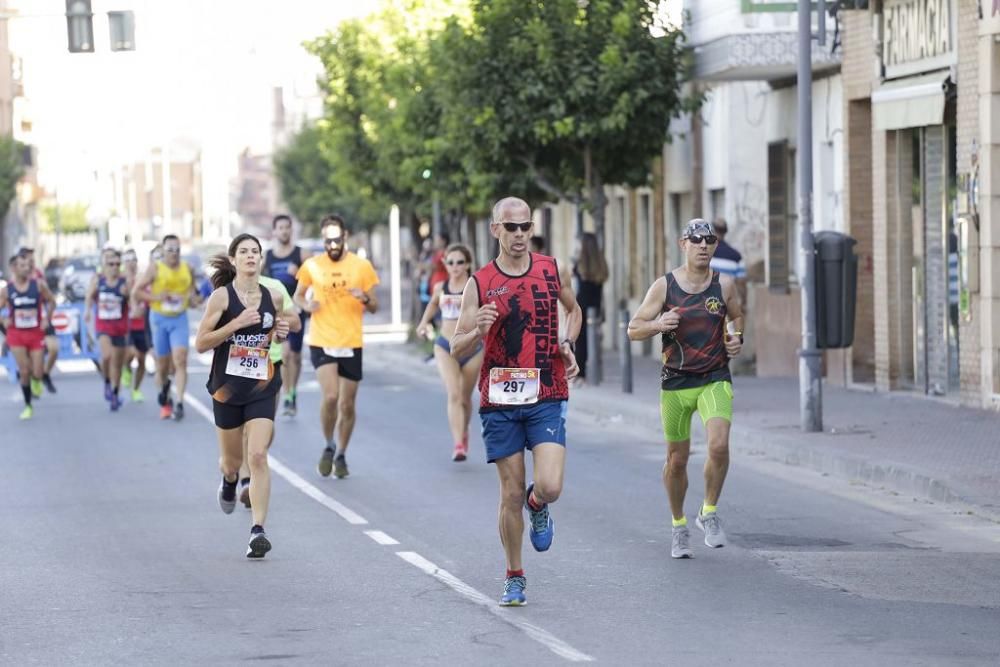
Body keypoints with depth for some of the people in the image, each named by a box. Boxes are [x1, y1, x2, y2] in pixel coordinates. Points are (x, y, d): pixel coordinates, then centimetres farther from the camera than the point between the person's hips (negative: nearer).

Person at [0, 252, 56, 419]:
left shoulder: (38, 285, -5)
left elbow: (51, 301, 8)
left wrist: (47, 319, -2)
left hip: (36, 333, 0)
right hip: (16, 334, 0)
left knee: (37, 373, -4)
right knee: (24, 372, -3)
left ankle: (36, 381, 35)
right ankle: (27, 406, 12)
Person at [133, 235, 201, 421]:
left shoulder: (188, 270, 5)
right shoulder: (155, 268, -4)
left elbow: (192, 291, 21)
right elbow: (136, 292, -4)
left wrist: (194, 299, -3)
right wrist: (157, 297, -18)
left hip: (180, 319, 1)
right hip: (159, 319, -1)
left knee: (180, 360, -15)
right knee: (162, 364, 8)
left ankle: (179, 403, -19)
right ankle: (164, 400, 33)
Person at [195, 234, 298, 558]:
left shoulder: (272, 297, 1)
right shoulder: (221, 296, -8)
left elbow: (287, 319, 23)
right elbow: (200, 343, -11)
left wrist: (282, 328, -1)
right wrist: (236, 323, -22)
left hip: (262, 387, 1)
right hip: (228, 386, -1)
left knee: (258, 456, -14)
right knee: (232, 460, 14)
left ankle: (258, 530, -15)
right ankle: (229, 481, 53)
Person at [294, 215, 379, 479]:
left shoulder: (362, 266, 0)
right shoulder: (312, 266, -1)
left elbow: (374, 307, 6)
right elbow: (298, 295, 12)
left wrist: (365, 298, -17)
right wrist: (306, 305, -11)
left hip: (351, 344, 1)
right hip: (321, 343, -1)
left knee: (347, 405, 7)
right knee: (330, 396, -19)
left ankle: (341, 455, 26)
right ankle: (329, 446, 6)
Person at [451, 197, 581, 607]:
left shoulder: (551, 270, 4)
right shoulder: (479, 284, -2)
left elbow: (573, 309, 25)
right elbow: (457, 349, -1)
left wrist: (567, 346, 7)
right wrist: (477, 332, -23)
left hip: (547, 396, 1)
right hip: (500, 400, -1)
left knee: (550, 487, -15)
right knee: (511, 493, 3)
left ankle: (537, 507, 23)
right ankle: (514, 578, 19)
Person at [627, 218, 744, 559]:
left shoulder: (725, 285, 0)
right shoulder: (664, 286, -4)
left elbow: (737, 316, 21)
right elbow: (633, 329, -1)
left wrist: (736, 339, 0)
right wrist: (658, 324, -21)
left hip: (715, 380, 0)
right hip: (675, 383, 0)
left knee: (719, 445, -22)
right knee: (676, 460, 8)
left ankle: (709, 512, -1)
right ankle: (679, 525, 30)